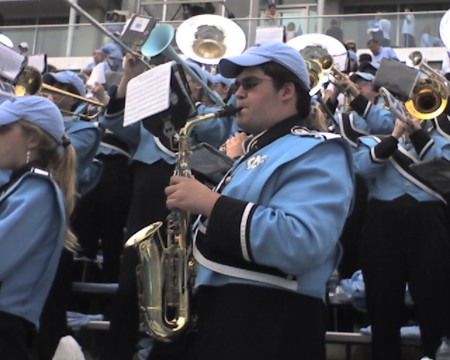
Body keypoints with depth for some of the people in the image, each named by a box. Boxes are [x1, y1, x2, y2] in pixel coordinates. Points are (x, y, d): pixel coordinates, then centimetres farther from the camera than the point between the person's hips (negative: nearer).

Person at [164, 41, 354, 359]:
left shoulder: (316, 153, -12)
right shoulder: (259, 151, 20)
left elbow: (298, 243, -29)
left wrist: (210, 203, -24)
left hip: (272, 326, -10)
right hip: (221, 310, 10)